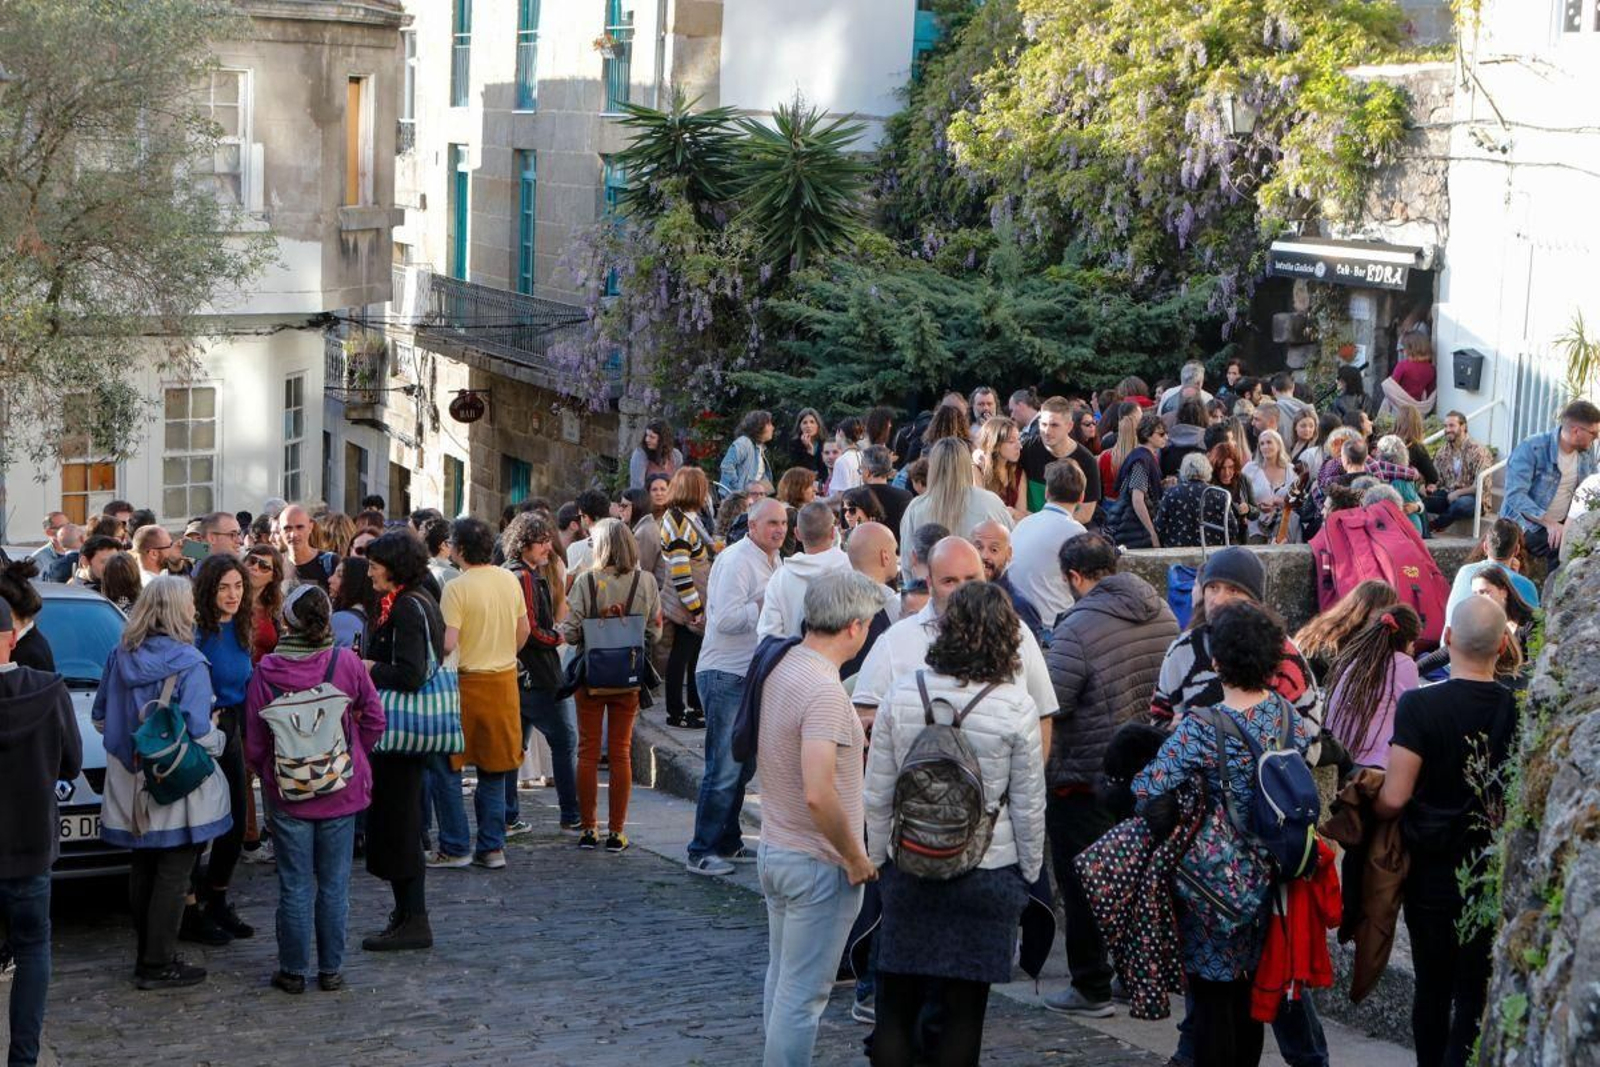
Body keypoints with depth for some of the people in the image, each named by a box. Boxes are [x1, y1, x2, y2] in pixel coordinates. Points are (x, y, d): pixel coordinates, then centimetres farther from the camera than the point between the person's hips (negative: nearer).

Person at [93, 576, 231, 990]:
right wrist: (220, 740, 0)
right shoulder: (189, 665, -16)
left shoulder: (121, 656, 2)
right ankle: (158, 965, 4)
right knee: (173, 875, 2)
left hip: (131, 786, 6)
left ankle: (148, 955, 24)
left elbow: (100, 717, 10)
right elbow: (198, 734, -20)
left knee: (142, 869, 16)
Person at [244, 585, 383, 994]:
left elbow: (254, 741, -4)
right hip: (341, 791, 1)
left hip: (287, 793, -1)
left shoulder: (267, 671, -11)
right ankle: (331, 969, 16)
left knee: (295, 886, 7)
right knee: (334, 884, 10)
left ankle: (294, 971, 14)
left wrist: (266, 775, 13)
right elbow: (374, 720, 0)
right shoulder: (346, 662, -9)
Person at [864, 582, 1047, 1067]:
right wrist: (1029, 873, 9)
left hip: (908, 869, 2)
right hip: (988, 873, -2)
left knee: (896, 1003, 11)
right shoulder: (1016, 707, -11)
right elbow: (1028, 806, -5)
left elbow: (876, 795, 1)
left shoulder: (901, 694, -5)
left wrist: (877, 858, 14)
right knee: (964, 1008, 8)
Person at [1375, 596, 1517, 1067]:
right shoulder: (1519, 710, -7)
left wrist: (1366, 805, 3)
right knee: (1476, 997, 5)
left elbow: (1394, 798, -17)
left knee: (1433, 989, 15)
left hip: (1432, 874, -1)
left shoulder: (1420, 705, -15)